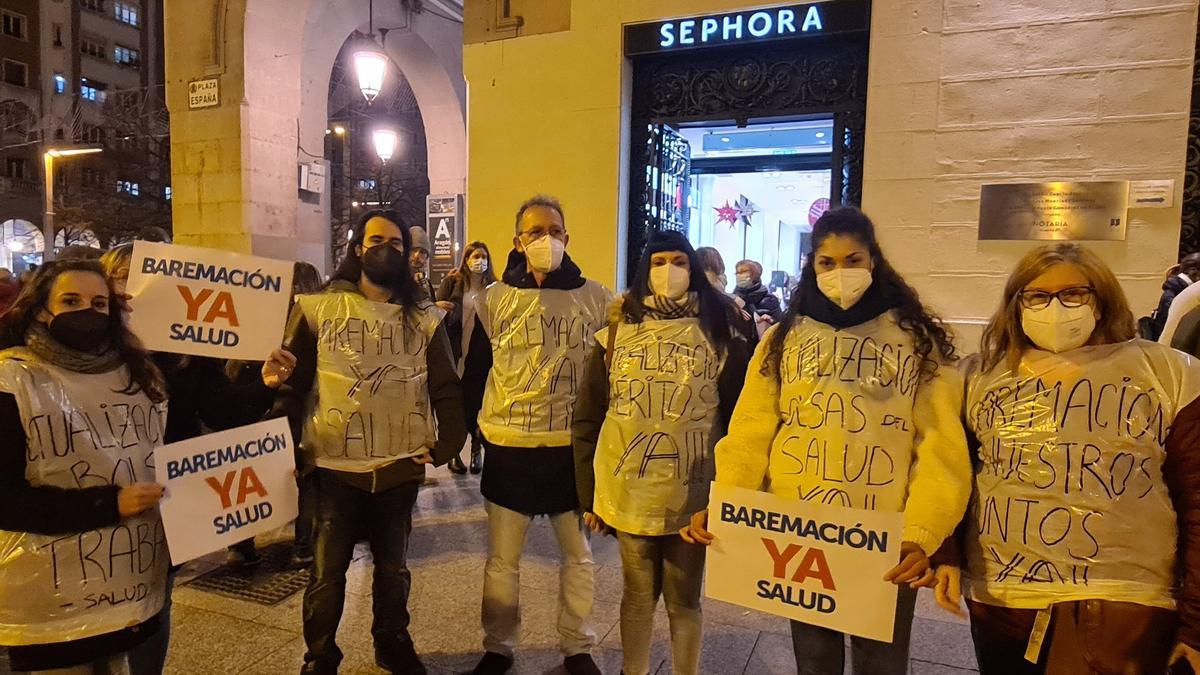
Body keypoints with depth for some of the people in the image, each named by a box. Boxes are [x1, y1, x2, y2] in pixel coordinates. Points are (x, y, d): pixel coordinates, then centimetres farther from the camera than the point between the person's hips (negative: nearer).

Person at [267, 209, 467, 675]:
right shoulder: (317, 309, -1)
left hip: (400, 467, 2)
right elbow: (294, 380, 0)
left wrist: (445, 446, -2)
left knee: (393, 567, 17)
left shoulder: (424, 318, 4)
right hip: (335, 466, -1)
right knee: (327, 571, 9)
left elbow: (446, 389, 4)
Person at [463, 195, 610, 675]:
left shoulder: (596, 298, -1)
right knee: (501, 559, 12)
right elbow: (475, 371, 6)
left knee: (578, 554, 14)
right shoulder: (494, 299, -1)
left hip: (574, 447, 0)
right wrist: (473, 427, 5)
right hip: (508, 448, 0)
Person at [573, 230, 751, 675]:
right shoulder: (616, 333, 2)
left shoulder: (722, 337, -1)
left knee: (684, 600, 13)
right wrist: (589, 494, 3)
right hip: (629, 495, 1)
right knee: (638, 595, 17)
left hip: (694, 497, -1)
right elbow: (587, 420, 4)